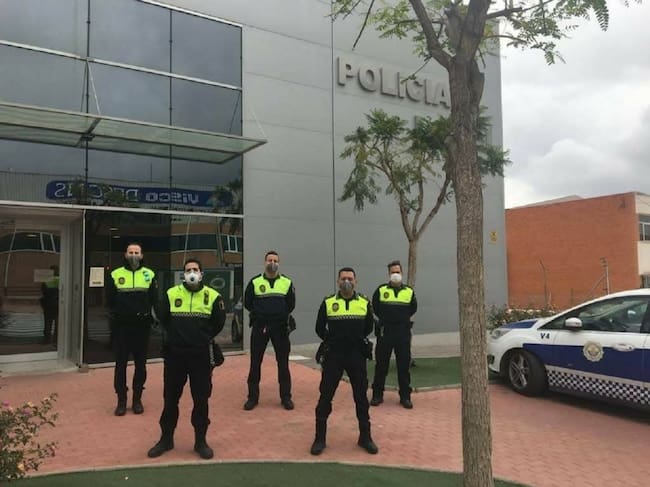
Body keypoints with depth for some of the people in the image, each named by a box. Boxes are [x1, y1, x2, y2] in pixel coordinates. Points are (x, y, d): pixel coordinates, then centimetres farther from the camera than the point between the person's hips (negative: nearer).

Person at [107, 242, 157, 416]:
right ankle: (121, 400, 16)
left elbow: (154, 300, 4)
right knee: (120, 364, 5)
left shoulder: (149, 275, 4)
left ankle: (137, 399, 20)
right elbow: (110, 300, 4)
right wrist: (115, 314, -6)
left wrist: (147, 314, -7)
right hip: (121, 326, 0)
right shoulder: (115, 275, 3)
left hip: (142, 326, 0)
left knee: (140, 364, 8)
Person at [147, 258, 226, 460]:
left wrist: (203, 338, 6)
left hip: (201, 356, -1)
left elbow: (219, 323, 6)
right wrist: (176, 335, 11)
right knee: (170, 398, 11)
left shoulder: (213, 296, -3)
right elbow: (162, 318, 12)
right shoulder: (171, 294, 0)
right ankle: (166, 439, 28)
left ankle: (201, 441, 21)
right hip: (174, 355, 1)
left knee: (201, 400, 6)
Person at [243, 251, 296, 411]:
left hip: (280, 327, 0)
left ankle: (286, 397, 17)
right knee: (255, 363, 5)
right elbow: (248, 303, 6)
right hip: (259, 327, 0)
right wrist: (259, 314, 2)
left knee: (283, 363, 6)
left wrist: (281, 315, 1)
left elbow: (291, 304, 8)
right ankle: (253, 397, 17)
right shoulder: (255, 282, 1)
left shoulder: (287, 282, 4)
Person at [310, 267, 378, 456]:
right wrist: (332, 340, 1)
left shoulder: (365, 303, 2)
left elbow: (368, 327, 13)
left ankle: (365, 437, 24)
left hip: (357, 356, 1)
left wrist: (357, 339, 4)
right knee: (325, 397, 3)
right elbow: (320, 328, 8)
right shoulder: (328, 303, -1)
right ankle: (320, 438, 16)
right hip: (333, 356, -1)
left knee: (361, 397, 10)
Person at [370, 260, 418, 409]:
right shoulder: (380, 290, 1)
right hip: (384, 333, -1)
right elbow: (375, 308, 12)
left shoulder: (409, 292, 5)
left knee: (404, 366, 5)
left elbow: (413, 309, 18)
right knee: (381, 365, 5)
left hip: (403, 333, 1)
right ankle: (377, 395, 16)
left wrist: (404, 319, 11)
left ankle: (405, 396, 15)